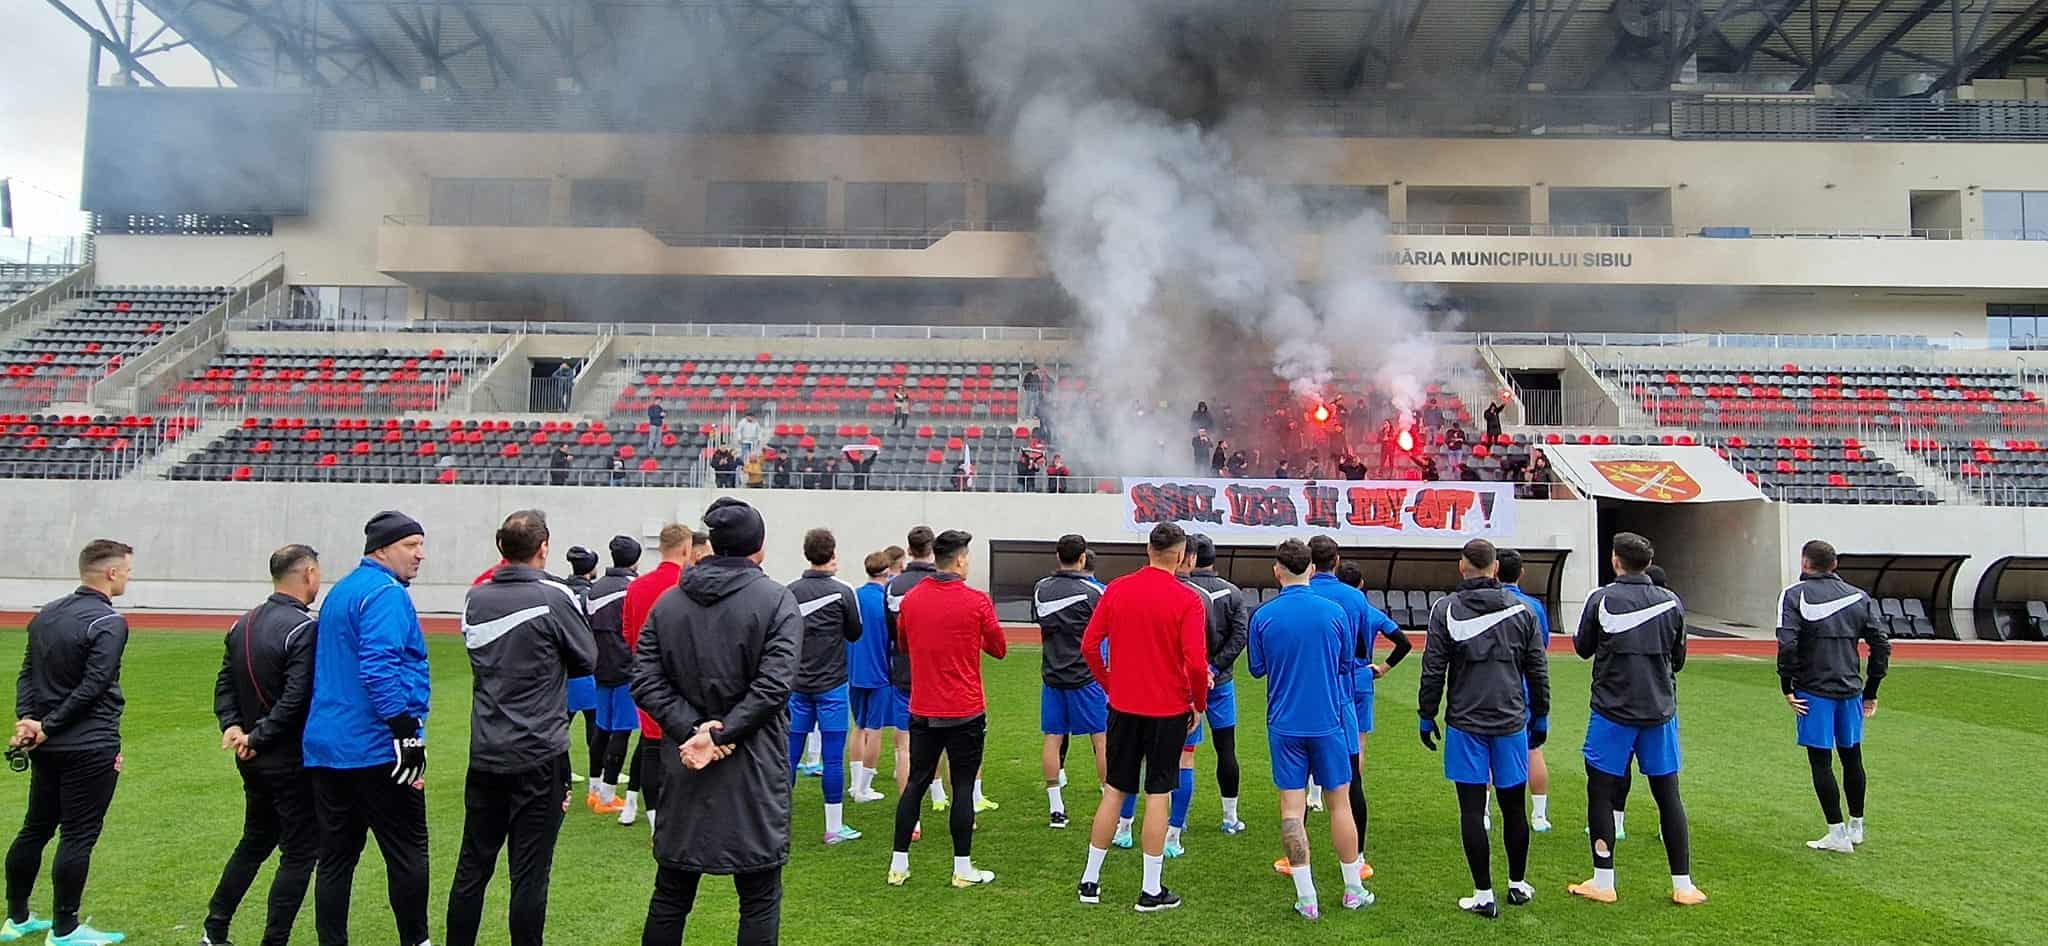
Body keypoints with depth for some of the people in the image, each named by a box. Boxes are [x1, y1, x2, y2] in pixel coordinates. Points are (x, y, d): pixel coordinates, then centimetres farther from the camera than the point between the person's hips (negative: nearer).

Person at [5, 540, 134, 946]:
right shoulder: (108, 622, -16)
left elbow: (27, 673, 9)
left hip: (47, 745, 8)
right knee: (78, 836, 0)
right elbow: (91, 688, -21)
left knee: (35, 828, 18)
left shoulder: (46, 614, 10)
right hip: (90, 748, -8)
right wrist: (48, 727, -10)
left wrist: (26, 718, -1)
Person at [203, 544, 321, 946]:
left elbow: (225, 683, 11)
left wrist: (232, 725, 0)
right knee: (299, 852, 3)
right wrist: (258, 738, -13)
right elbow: (296, 699, -24)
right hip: (293, 762, -8)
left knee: (254, 842, 24)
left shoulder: (243, 624, 8)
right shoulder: (304, 629, -20)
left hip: (253, 760, 9)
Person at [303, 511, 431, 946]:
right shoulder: (386, 594, -12)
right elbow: (380, 667, -24)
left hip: (325, 747, 9)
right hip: (376, 749, -9)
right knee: (407, 853, 2)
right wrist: (408, 733, -24)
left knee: (335, 857, 11)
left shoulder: (340, 592, 18)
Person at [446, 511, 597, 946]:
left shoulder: (475, 598, 5)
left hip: (485, 755, 5)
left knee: (471, 868, 15)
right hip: (540, 757, -5)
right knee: (530, 874, 2)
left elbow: (482, 656, 15)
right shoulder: (556, 597, -11)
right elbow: (588, 661, -2)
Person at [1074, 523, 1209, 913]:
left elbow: (1089, 644, 0)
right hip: (1169, 709, -3)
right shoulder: (1188, 600, -12)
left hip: (1123, 705, 4)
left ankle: (1090, 880, 20)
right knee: (1158, 795, 5)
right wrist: (1199, 704, -1)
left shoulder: (1116, 589, -1)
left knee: (1115, 790, 14)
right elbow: (1196, 662, -17)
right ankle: (1152, 891, 13)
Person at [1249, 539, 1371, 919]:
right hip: (1328, 721, 1)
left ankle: (1306, 898, 4)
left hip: (1284, 724, 0)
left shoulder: (1263, 615, -7)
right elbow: (1344, 663, 7)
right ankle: (1354, 890, 23)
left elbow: (1257, 668, 4)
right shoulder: (1334, 612, -6)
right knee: (1339, 803, 12)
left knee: (1292, 807, 3)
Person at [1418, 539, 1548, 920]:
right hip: (1512, 723, 3)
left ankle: (1484, 896, 5)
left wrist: (1427, 717, 4)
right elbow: (1537, 671, 7)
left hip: (1465, 724, -3)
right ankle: (1518, 885, 28)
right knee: (1513, 806, 14)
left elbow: (1433, 671, -6)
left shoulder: (1446, 610, -6)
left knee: (1472, 810, 2)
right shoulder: (1521, 610, 2)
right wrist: (1540, 717, 17)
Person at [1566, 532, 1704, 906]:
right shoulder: (1671, 602, 0)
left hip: (1613, 711, -3)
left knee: (1600, 793, 6)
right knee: (1668, 796, 11)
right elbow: (1678, 659, 11)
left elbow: (1582, 648, 3)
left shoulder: (1602, 600, -10)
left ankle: (1603, 883, 9)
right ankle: (1683, 885, 15)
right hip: (1660, 711, 4)